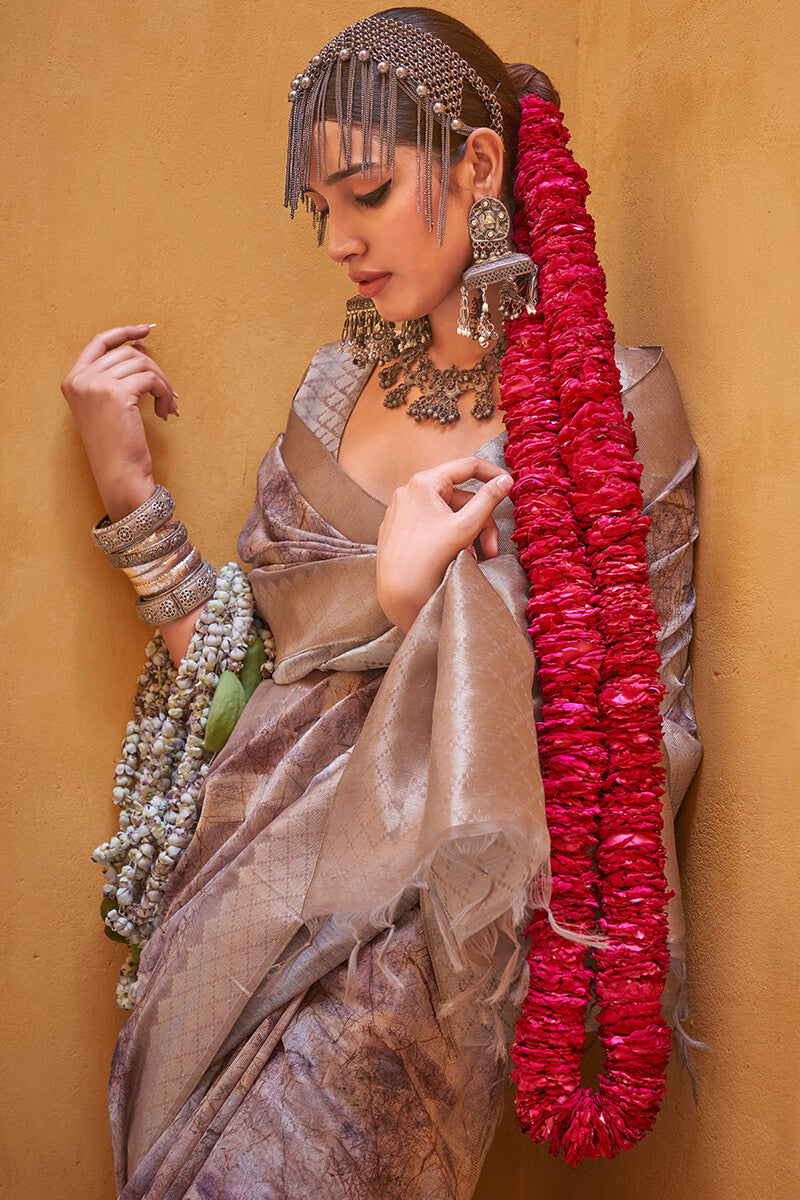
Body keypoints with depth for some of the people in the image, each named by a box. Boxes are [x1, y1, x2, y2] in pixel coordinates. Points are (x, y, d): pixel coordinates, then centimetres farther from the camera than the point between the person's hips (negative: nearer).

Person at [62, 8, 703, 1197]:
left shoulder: (609, 402, -7)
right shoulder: (337, 385, 8)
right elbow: (244, 662, 9)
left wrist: (430, 607, -18)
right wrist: (127, 486, 2)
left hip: (428, 919, -4)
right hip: (247, 899, 5)